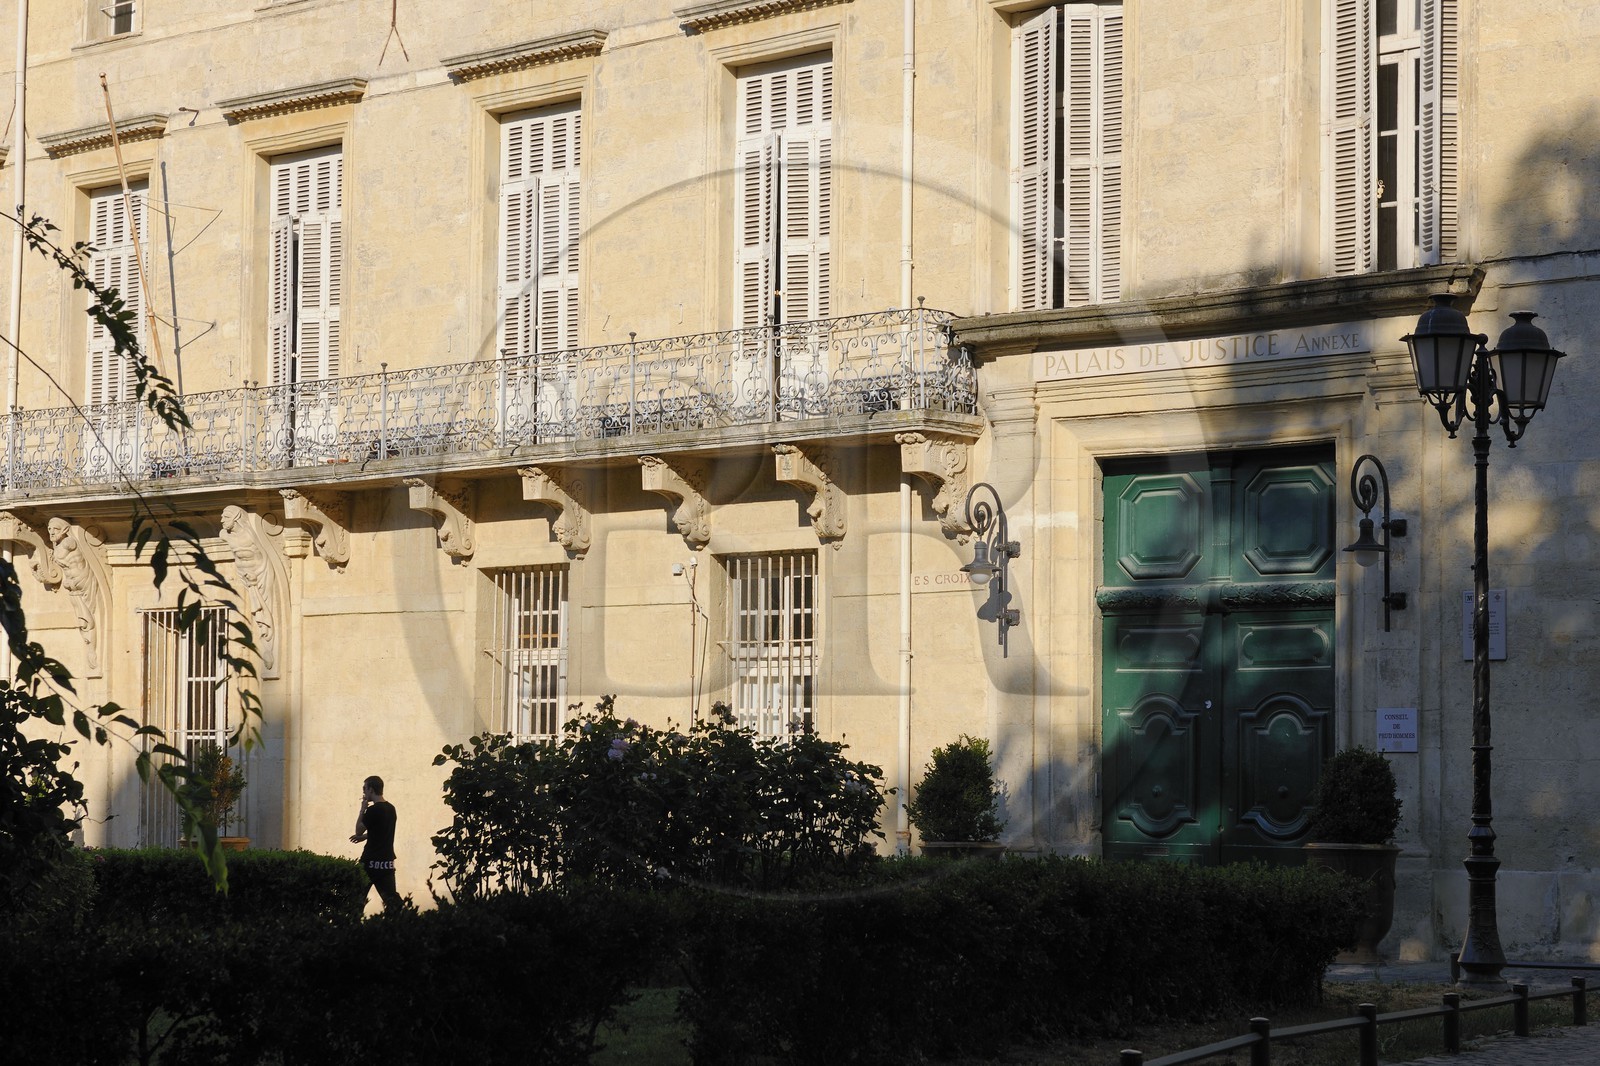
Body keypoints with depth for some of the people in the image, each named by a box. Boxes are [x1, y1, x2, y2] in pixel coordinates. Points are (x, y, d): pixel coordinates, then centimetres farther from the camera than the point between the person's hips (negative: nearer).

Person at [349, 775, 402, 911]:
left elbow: (358, 830, -7)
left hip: (372, 861, -6)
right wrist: (364, 836, 17)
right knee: (390, 897, 2)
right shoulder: (391, 808, 8)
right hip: (387, 860, 6)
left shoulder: (373, 810, -16)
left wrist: (363, 809, -1)